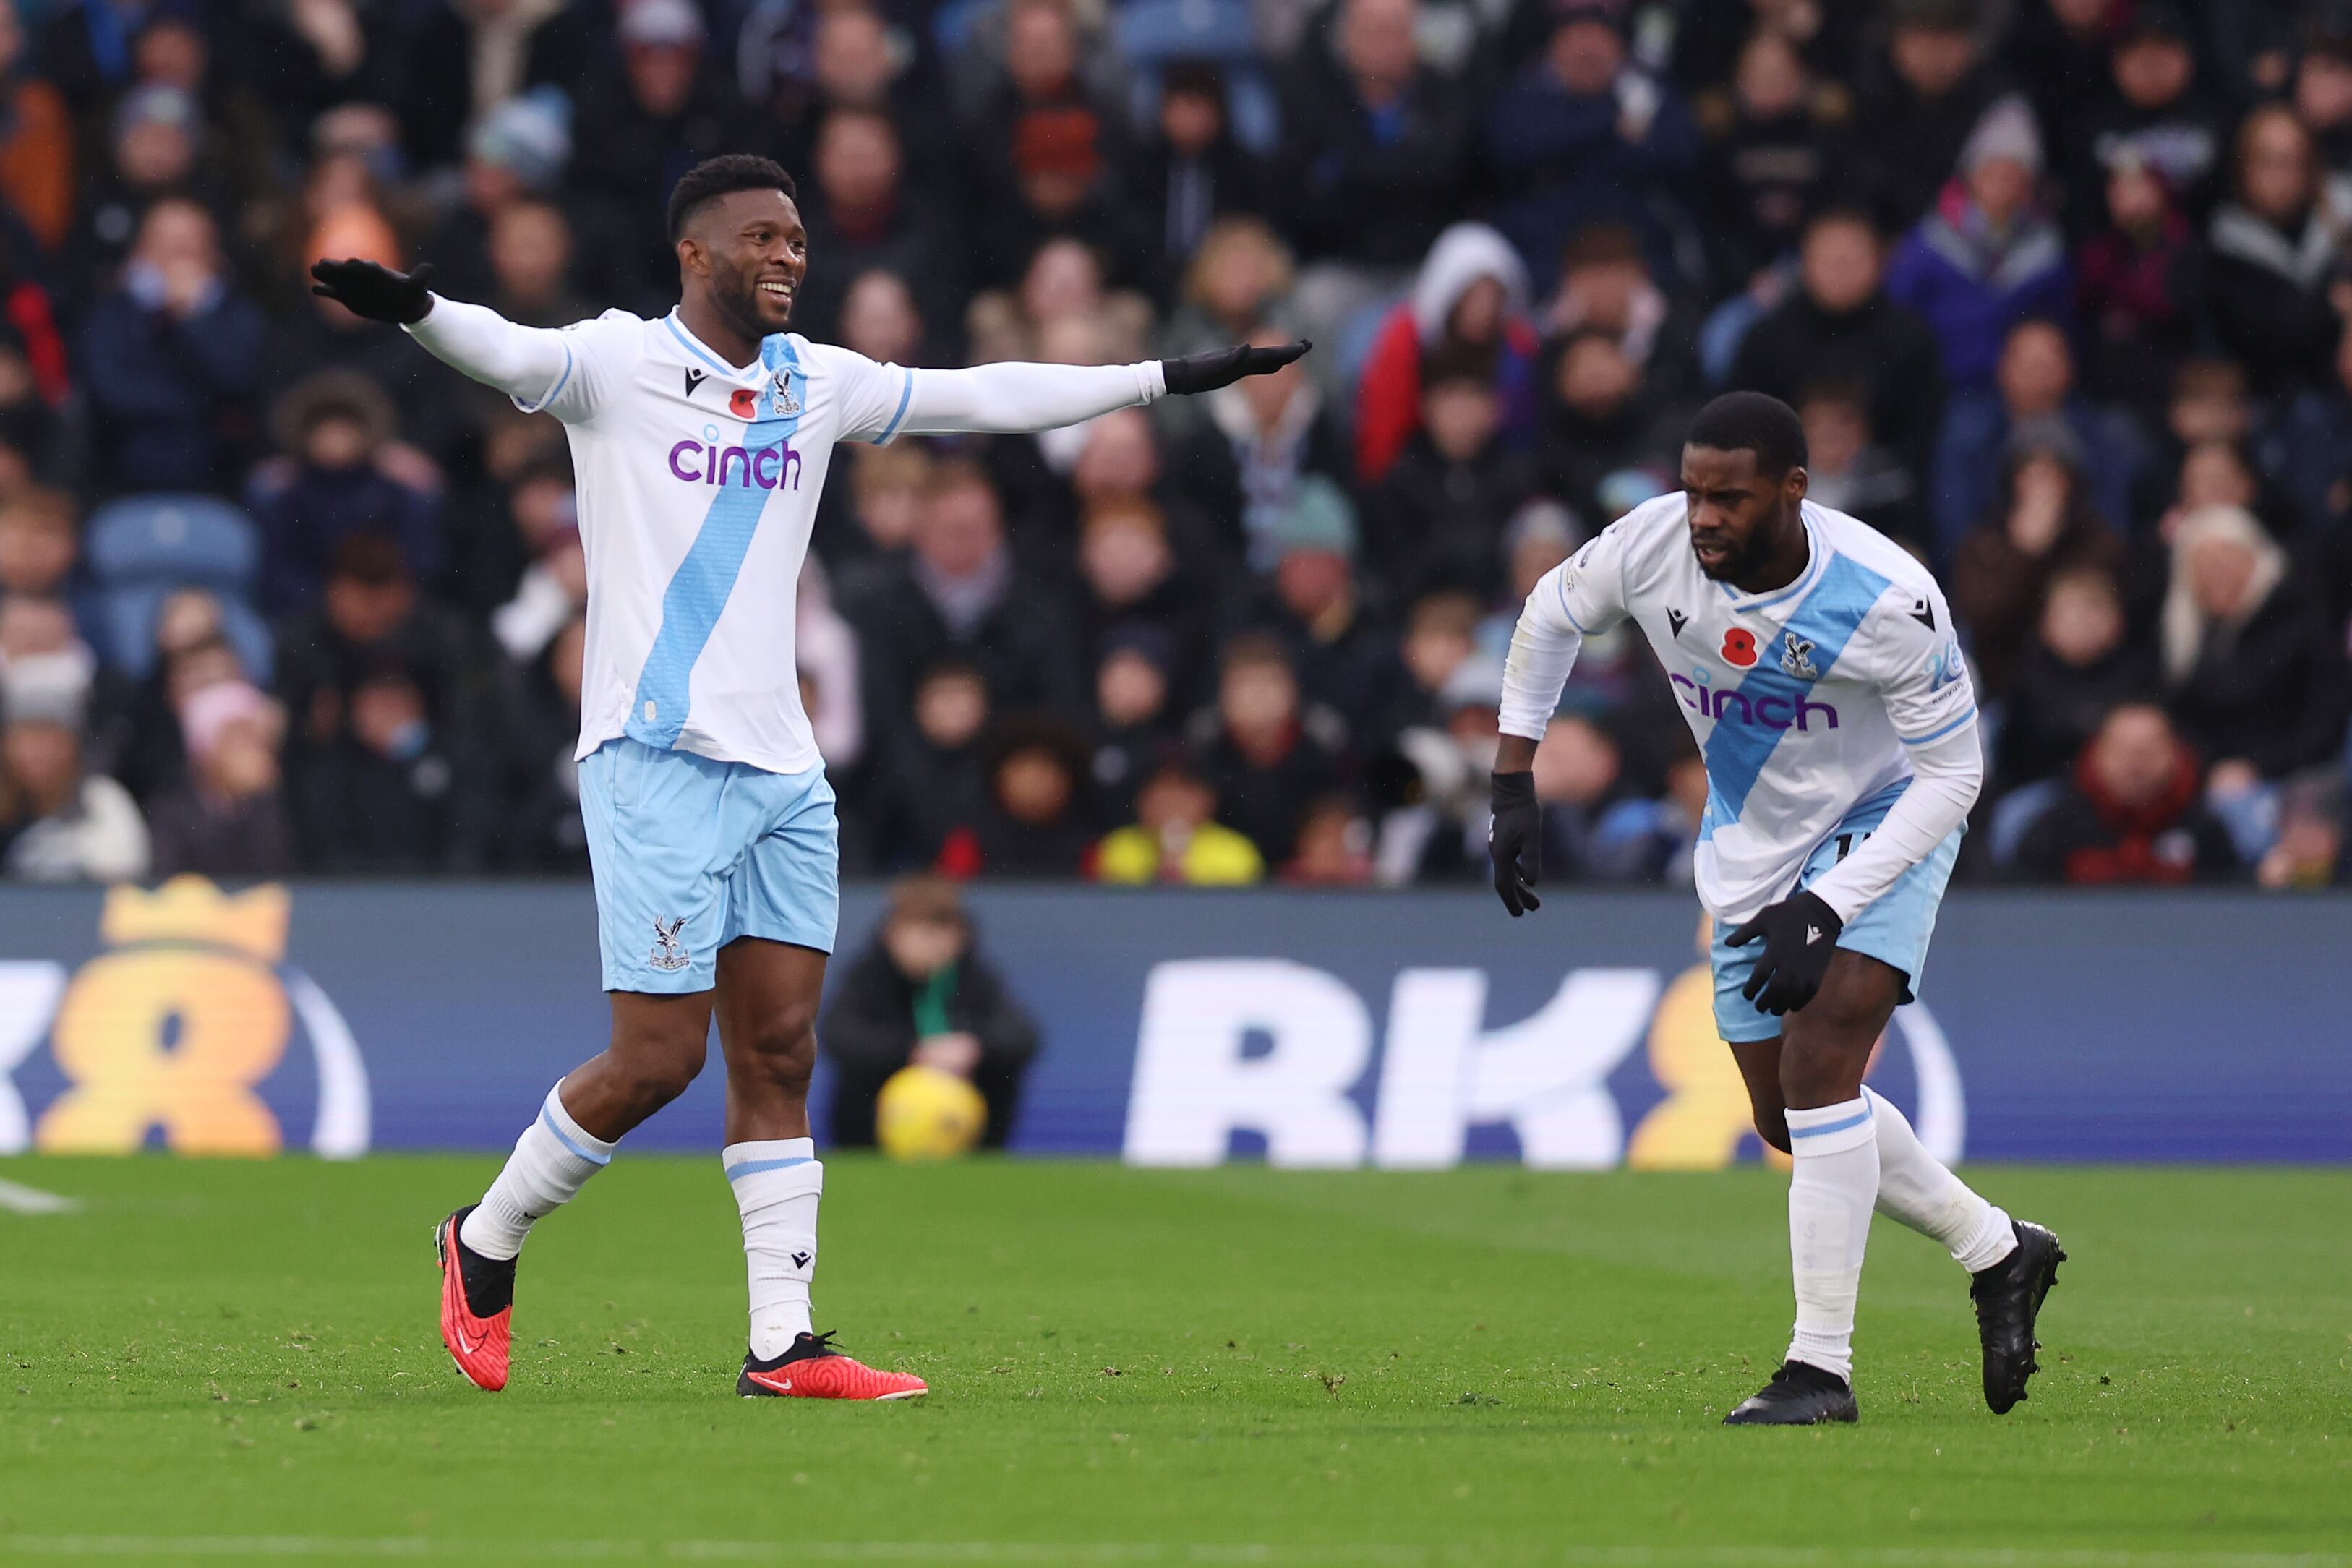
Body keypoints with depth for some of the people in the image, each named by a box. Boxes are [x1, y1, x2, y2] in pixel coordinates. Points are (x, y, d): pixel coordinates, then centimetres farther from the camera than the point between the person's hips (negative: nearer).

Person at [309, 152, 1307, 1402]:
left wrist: (1168, 380, 26)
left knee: (780, 1056, 2)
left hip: (781, 775, 6)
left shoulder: (815, 384, 14)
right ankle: (485, 1245, 12)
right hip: (657, 759, -6)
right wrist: (418, 311, -45)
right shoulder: (619, 365, -3)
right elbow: (510, 355, -23)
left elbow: (984, 397, 23)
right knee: (657, 1061, -9)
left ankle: (783, 1343, 3)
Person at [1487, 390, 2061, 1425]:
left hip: (1884, 828, -6)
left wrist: (1826, 909, -30)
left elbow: (1952, 774, -23)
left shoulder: (1885, 600, -32)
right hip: (1750, 846, 6)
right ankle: (1999, 1253, 29)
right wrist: (1513, 783, -1)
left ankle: (1822, 1366, -18)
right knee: (1788, 1118, 9)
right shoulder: (1652, 545, -21)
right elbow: (1552, 615, 2)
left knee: (1819, 1068, -24)